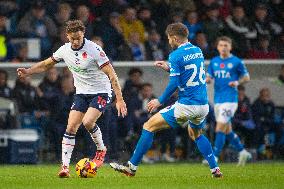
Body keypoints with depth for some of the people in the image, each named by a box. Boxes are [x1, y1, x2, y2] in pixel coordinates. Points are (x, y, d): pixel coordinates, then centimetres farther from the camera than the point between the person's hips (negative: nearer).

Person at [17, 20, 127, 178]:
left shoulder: (94, 49, -20)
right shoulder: (64, 50, -3)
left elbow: (112, 75, -20)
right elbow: (46, 65, 15)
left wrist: (120, 100, -24)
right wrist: (28, 72, -1)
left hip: (101, 92, -5)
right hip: (81, 93, 5)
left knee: (88, 122, -25)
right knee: (71, 128, -8)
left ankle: (101, 150, 2)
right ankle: (65, 166, -5)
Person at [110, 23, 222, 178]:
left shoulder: (176, 56, -12)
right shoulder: (198, 51, 11)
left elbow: (174, 84, -16)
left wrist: (160, 101, -4)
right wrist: (169, 68, 23)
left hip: (186, 105, -7)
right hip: (203, 105, 7)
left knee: (149, 126, 2)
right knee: (196, 134, 34)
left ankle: (132, 167, 2)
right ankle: (215, 169, 23)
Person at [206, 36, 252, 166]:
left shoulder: (236, 62, -3)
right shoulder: (214, 62, 11)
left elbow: (246, 77, 5)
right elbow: (209, 78, 15)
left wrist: (237, 82, -14)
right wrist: (207, 79, -9)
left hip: (230, 99, -6)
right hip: (217, 99, 6)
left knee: (220, 128, -13)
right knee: (227, 130, 12)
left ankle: (215, 158, -13)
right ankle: (242, 152, 28)